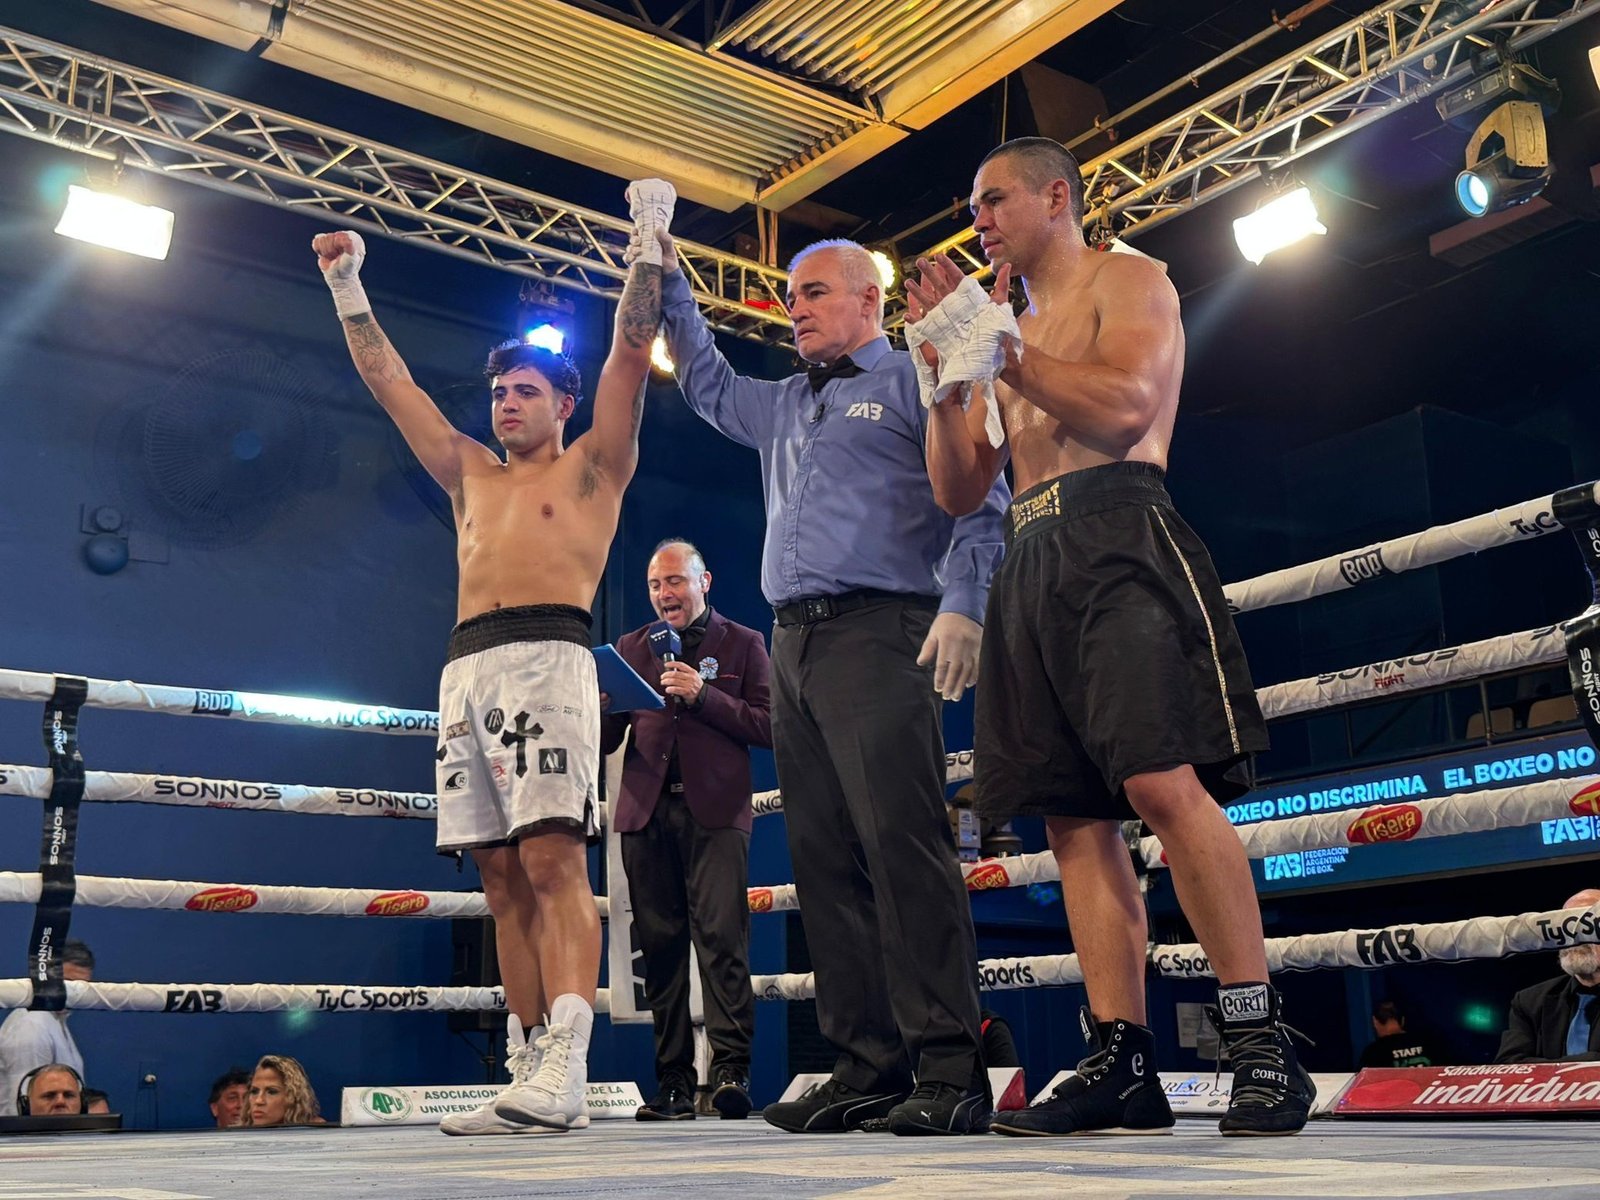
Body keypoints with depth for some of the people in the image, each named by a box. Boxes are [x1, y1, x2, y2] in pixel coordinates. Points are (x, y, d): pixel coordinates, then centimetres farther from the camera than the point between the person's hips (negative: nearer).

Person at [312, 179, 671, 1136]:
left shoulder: (593, 466, 15)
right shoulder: (471, 475, 28)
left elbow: (633, 348, 8)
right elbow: (392, 383, 32)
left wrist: (651, 240, 7)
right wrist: (348, 287, 33)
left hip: (547, 655, -6)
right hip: (466, 669, 6)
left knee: (552, 859, -18)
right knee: (504, 878, 0)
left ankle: (563, 1070, -25)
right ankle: (531, 1081, 0)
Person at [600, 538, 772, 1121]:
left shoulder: (743, 644, 10)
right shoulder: (630, 648, 19)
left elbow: (768, 726, 0)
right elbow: (606, 740, 16)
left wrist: (703, 696, -11)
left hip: (715, 810, -3)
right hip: (646, 811, 3)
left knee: (721, 936, -13)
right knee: (660, 945, 2)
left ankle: (731, 1067, -12)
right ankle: (673, 1082, 5)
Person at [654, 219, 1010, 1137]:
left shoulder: (914, 382, 7)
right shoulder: (784, 406, 28)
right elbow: (708, 385, 45)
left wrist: (963, 606, -17)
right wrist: (668, 286, 37)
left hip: (878, 634, -8)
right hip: (794, 646, 8)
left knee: (902, 843, -17)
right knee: (826, 857, 2)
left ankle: (948, 1071, -16)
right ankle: (867, 1068, 5)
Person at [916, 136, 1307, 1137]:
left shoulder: (1129, 281, 9)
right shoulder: (1009, 332, 28)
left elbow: (1124, 406, -11)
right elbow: (958, 491, 20)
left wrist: (996, 345, -8)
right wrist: (946, 366, 8)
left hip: (1120, 534, -7)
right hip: (1032, 562, 7)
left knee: (1164, 786, -20)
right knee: (1075, 819, -2)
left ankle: (1263, 1044, -14)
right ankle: (1123, 1063, -1)